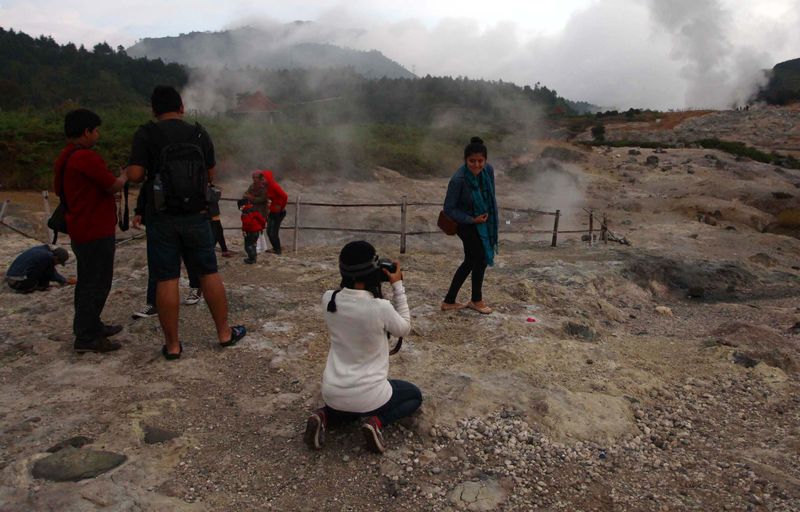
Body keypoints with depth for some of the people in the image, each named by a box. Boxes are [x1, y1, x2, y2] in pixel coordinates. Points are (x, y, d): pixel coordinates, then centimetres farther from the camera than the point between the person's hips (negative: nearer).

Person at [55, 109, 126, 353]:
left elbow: (60, 191, 20)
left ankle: (91, 326, 31)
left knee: (88, 281, 19)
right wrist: (126, 175, 4)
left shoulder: (65, 157, 12)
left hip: (80, 229, 10)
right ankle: (86, 338, 3)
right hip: (95, 232, -10)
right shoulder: (87, 157, -20)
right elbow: (113, 186, -16)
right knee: (96, 284, -3)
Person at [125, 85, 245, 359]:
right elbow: (211, 176, 6)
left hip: (162, 217, -2)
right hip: (196, 215, 2)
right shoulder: (199, 134, 3)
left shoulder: (146, 134, -5)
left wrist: (150, 173, 9)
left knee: (166, 280, 3)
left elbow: (134, 174, -12)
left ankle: (172, 344, 10)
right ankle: (224, 332, 20)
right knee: (209, 273, 11)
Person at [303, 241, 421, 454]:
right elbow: (404, 328, -2)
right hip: (368, 395, -4)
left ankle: (325, 416, 10)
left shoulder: (328, 299, -11)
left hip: (332, 393, 5)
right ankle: (376, 421, -1)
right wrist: (398, 285, -1)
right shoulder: (381, 308, -24)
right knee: (414, 396, 25)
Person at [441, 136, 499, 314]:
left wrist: (489, 215, 5)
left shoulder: (489, 170, -10)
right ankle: (476, 300, 32)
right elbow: (449, 209, -20)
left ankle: (449, 301, 28)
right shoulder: (458, 180, -28)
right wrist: (472, 219, -21)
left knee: (470, 261, 14)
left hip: (484, 222, 7)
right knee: (481, 259, 5)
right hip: (468, 225, -7)